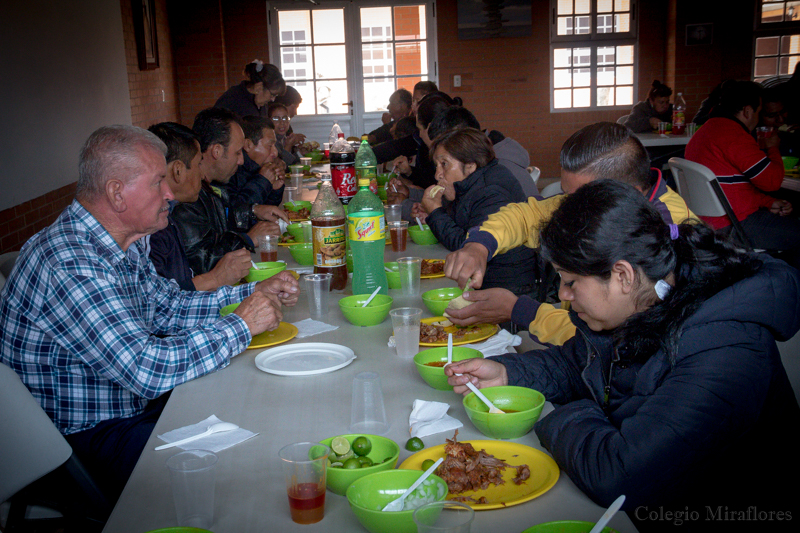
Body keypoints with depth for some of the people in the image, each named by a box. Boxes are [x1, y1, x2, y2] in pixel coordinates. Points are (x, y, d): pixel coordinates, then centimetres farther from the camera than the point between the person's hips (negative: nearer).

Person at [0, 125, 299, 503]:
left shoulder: (122, 245, 3)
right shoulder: (68, 264, -30)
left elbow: (166, 308, 14)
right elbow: (147, 369, -35)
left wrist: (253, 293, 3)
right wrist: (242, 324, -23)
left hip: (134, 405, 9)